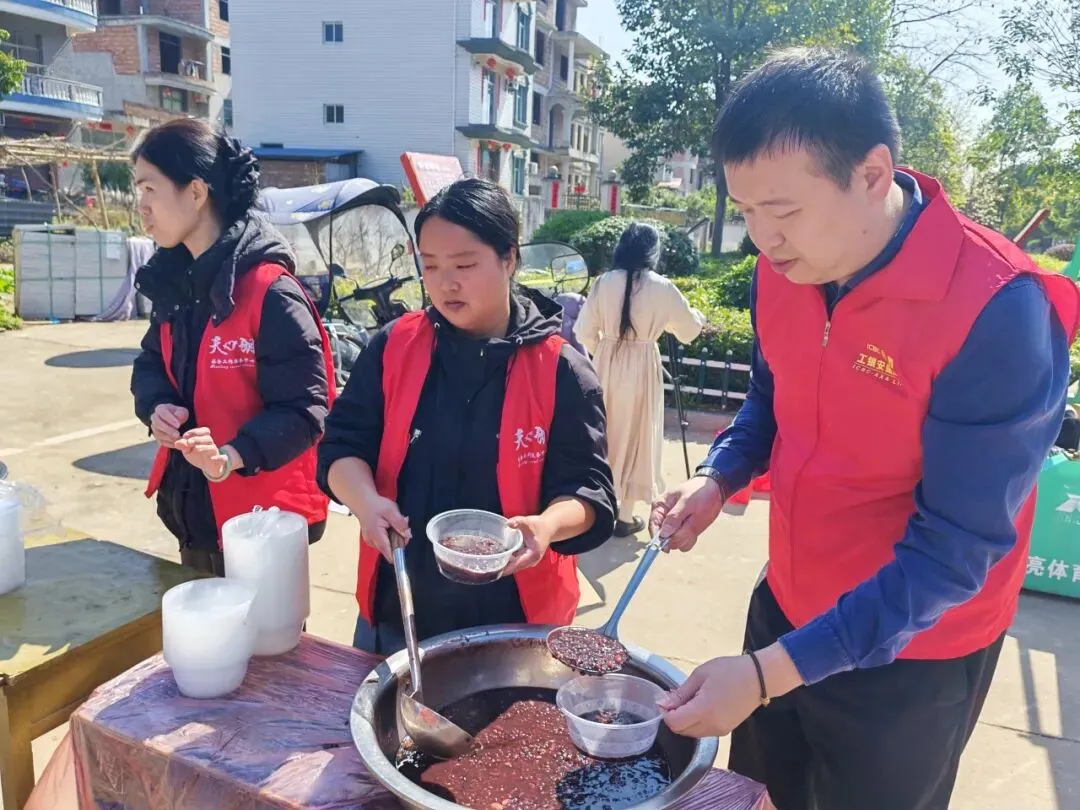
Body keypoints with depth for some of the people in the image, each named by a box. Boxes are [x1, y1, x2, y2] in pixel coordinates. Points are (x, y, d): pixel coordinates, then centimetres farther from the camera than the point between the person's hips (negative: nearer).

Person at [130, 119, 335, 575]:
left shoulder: (270, 292, -21)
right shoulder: (174, 281, 3)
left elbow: (305, 410, -21)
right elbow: (151, 365, 15)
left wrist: (233, 456, -34)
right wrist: (157, 407, -7)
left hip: (261, 520, -8)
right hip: (192, 510, 8)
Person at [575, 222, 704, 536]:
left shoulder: (604, 282, -2)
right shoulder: (661, 287, -7)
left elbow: (584, 331, 1)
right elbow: (689, 330, 7)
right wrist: (697, 317, 30)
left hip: (606, 366, 3)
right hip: (641, 369, -2)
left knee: (601, 435, 16)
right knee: (634, 438, 8)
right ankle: (625, 516, 15)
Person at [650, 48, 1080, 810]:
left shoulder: (998, 311, -28)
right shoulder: (784, 267, -9)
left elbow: (954, 550, -26)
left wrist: (770, 672, -30)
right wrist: (718, 479, -11)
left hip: (909, 657, -5)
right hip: (785, 607, 6)